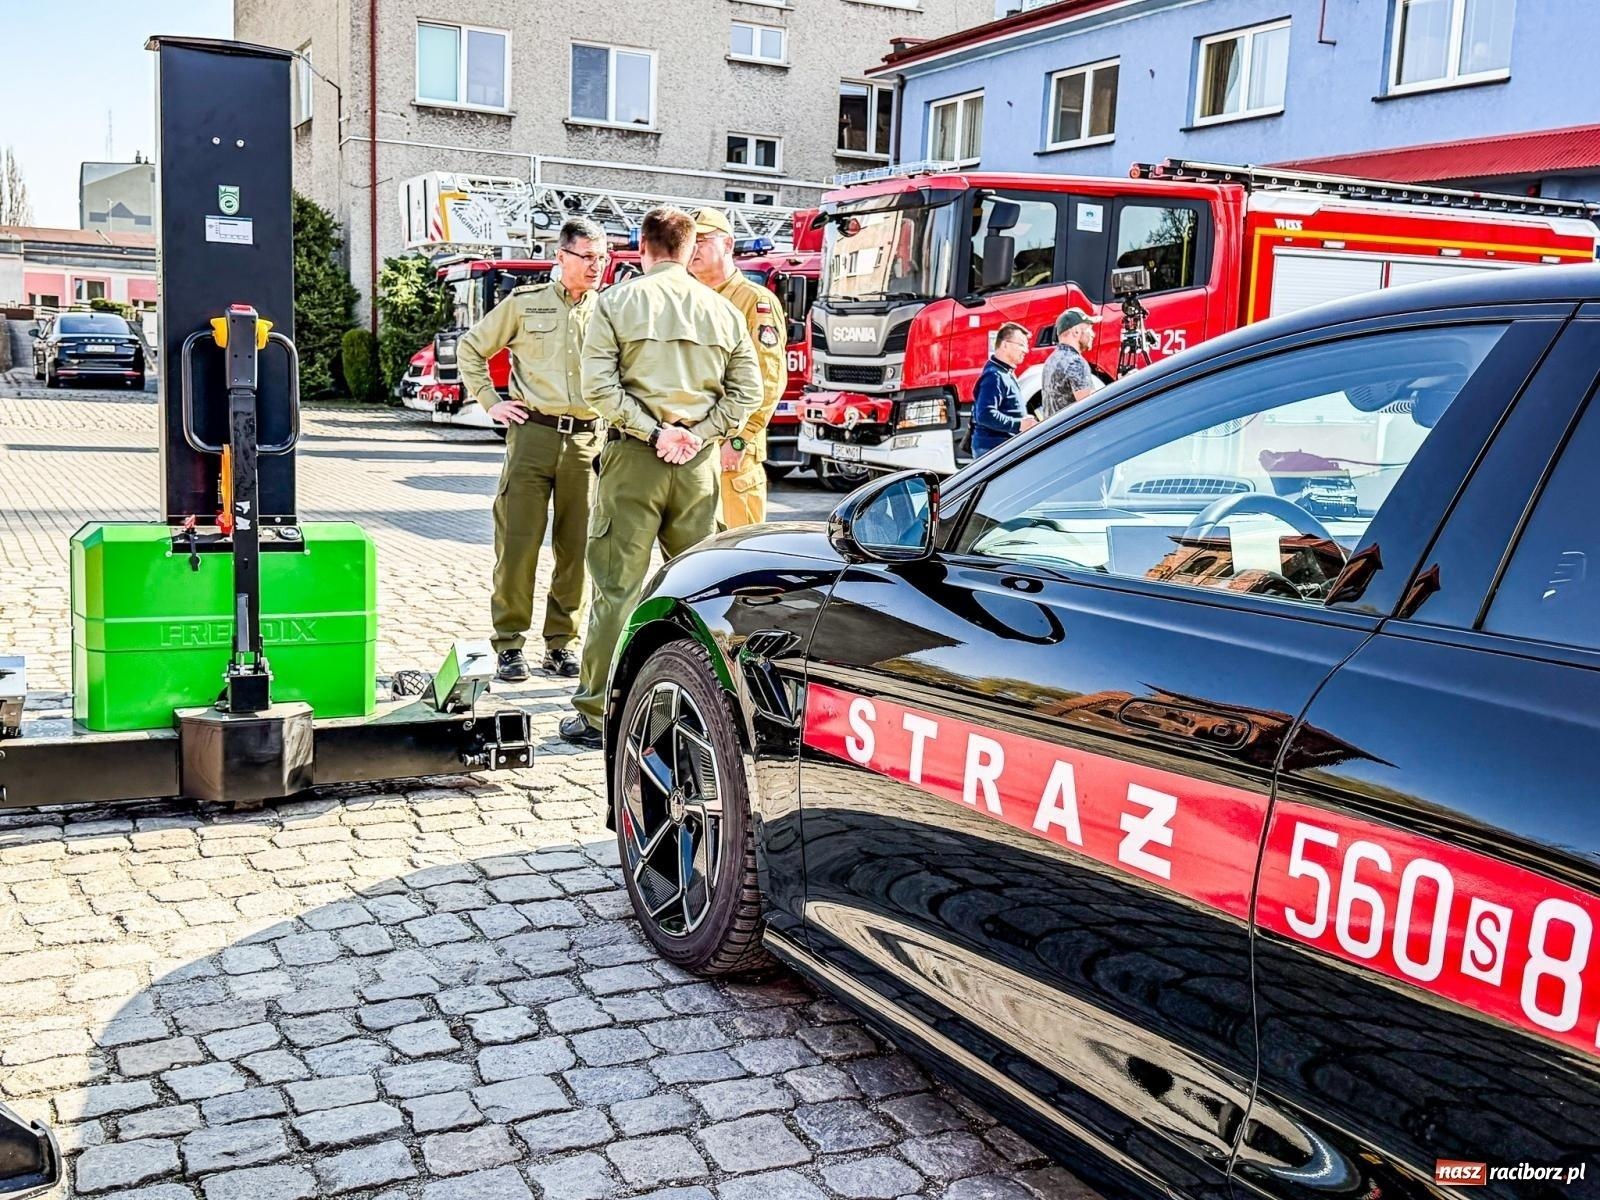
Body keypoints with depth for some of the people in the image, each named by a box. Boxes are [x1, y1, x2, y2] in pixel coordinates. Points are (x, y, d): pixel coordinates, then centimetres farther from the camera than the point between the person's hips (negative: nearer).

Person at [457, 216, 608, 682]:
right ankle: (509, 644, 6)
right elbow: (471, 348, 15)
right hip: (534, 433, -2)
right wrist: (490, 401, 6)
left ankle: (560, 643, 15)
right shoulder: (525, 303, 6)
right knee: (518, 542, -3)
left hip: (588, 439, 2)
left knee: (576, 546, 4)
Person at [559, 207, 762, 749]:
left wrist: (653, 431, -10)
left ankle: (598, 713, 5)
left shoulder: (617, 302, -1)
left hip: (633, 457, -2)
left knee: (617, 585, 1)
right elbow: (747, 389, 3)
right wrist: (699, 433, -2)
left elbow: (599, 384, -11)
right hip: (699, 460, 3)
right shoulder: (722, 309, 8)